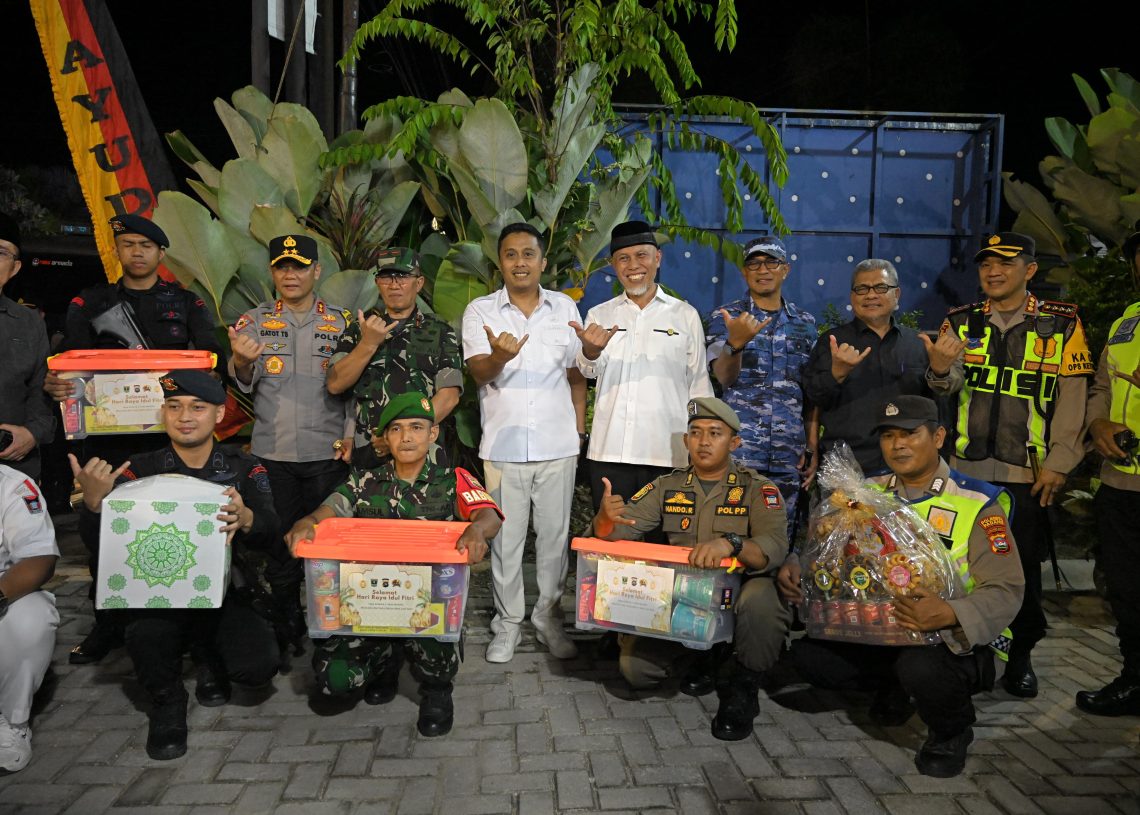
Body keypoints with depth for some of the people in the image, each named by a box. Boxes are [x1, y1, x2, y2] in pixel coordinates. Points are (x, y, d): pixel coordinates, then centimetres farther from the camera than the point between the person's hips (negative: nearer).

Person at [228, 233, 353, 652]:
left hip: (327, 453, -1)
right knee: (278, 540, 7)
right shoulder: (254, 321, 7)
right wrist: (242, 362, -25)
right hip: (271, 452, 1)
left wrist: (352, 434, -5)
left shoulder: (341, 322, 5)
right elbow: (243, 384, -3)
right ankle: (285, 628, 22)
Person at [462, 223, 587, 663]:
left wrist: (580, 429, 7)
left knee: (554, 536, 10)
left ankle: (549, 617, 26)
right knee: (506, 538, 7)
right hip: (503, 445, -1)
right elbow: (478, 372, -13)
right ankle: (507, 622, 22)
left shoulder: (565, 308, 7)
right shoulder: (480, 311, 0)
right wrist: (499, 356, -35)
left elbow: (576, 375, 13)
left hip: (558, 445, 2)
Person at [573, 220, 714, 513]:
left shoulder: (685, 315, 6)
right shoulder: (599, 315, 9)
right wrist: (591, 351, -30)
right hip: (608, 453, 1)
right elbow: (589, 370, -7)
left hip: (668, 455, -1)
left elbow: (699, 385, 9)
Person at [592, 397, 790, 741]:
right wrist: (605, 518, -28)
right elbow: (617, 530, -3)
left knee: (760, 600, -37)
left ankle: (741, 687, -7)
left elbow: (774, 547, -23)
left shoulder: (757, 489, -6)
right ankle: (696, 666, 17)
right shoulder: (667, 487, 5)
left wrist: (730, 543, -44)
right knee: (634, 667, -17)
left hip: (736, 595, -3)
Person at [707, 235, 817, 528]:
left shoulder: (805, 323, 12)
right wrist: (735, 343, -31)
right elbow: (724, 377, -11)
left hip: (789, 453, 3)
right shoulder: (725, 317, 3)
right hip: (739, 448, -3)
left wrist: (813, 445, 5)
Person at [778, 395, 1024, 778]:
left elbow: (1005, 591, -18)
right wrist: (796, 566, -17)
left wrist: (950, 615, -38)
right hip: (886, 635, 5)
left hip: (958, 643, -5)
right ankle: (892, 686, 16)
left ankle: (951, 732, 0)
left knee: (921, 667, -37)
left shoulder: (978, 503, -11)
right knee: (808, 653, -15)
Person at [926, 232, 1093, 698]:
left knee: (1024, 565, 6)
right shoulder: (961, 322, 6)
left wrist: (1058, 463, -9)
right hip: (967, 467, 2)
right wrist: (940, 370, -29)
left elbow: (1072, 398, -4)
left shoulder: (1062, 324, -1)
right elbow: (949, 385, -6)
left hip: (1029, 472, -2)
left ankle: (1021, 655, 23)